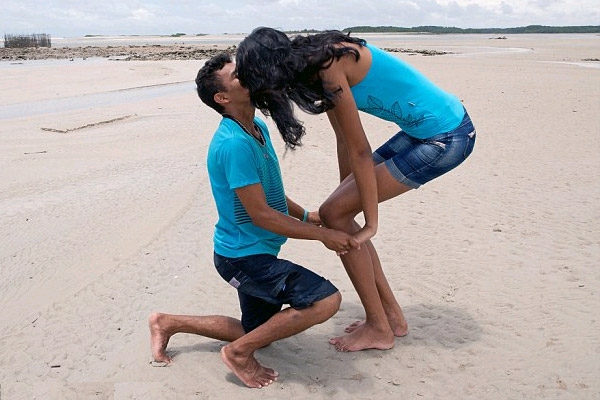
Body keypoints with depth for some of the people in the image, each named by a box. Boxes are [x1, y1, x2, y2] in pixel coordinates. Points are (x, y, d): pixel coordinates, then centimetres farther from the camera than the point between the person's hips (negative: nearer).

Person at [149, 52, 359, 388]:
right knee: (326, 300, -22)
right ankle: (240, 352, -5)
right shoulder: (234, 144, -25)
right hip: (243, 256, -10)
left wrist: (306, 215, 7)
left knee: (258, 334, 22)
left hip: (253, 252, 10)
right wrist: (323, 235, -18)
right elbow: (260, 214, -24)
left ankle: (168, 322, 31)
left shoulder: (259, 128, 5)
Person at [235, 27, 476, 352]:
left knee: (334, 213, -6)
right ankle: (392, 315, 20)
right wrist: (345, 193, 20)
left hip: (445, 136, -9)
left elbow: (360, 151, -19)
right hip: (424, 130, 9)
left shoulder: (330, 68, -22)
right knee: (339, 209, 9)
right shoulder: (318, 63, 5)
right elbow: (344, 140, 12)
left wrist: (370, 222, -12)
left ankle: (379, 328, 7)